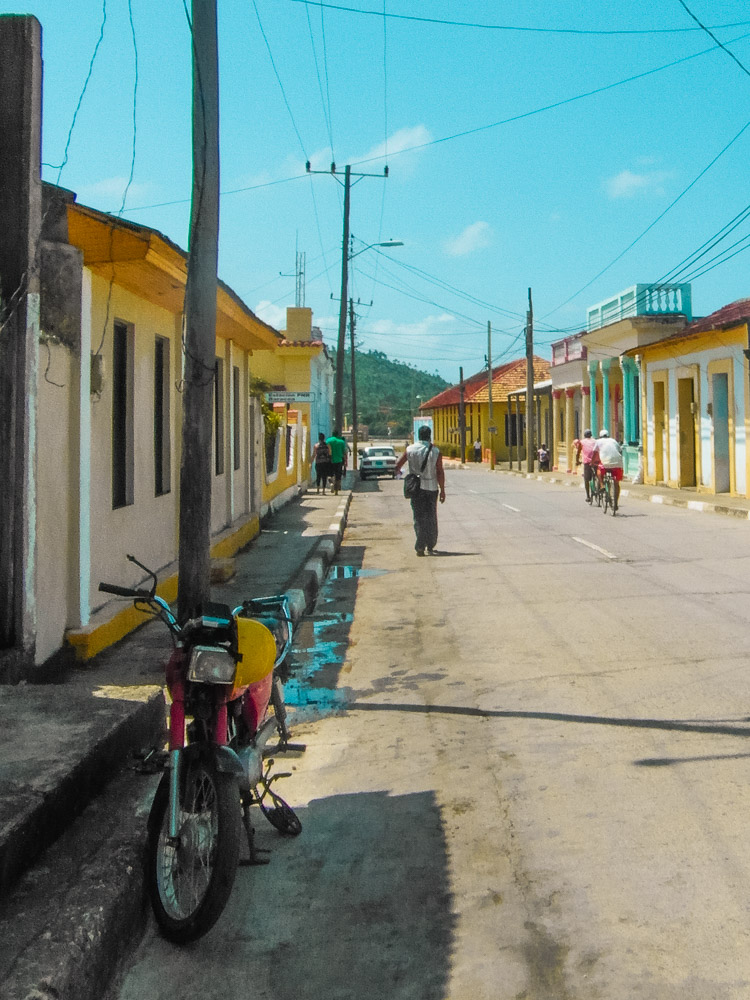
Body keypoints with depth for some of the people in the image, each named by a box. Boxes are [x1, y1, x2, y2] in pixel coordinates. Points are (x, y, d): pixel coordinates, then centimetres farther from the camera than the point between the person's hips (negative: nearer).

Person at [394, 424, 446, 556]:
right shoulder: (435, 452, -7)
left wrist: (398, 471, 25)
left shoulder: (410, 450, -4)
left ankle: (420, 547, -5)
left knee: (419, 518, 5)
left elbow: (397, 465, 1)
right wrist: (442, 490, -3)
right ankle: (430, 547, 15)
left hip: (416, 488, 0)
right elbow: (440, 473, -9)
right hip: (431, 488, 0)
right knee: (431, 518, 12)